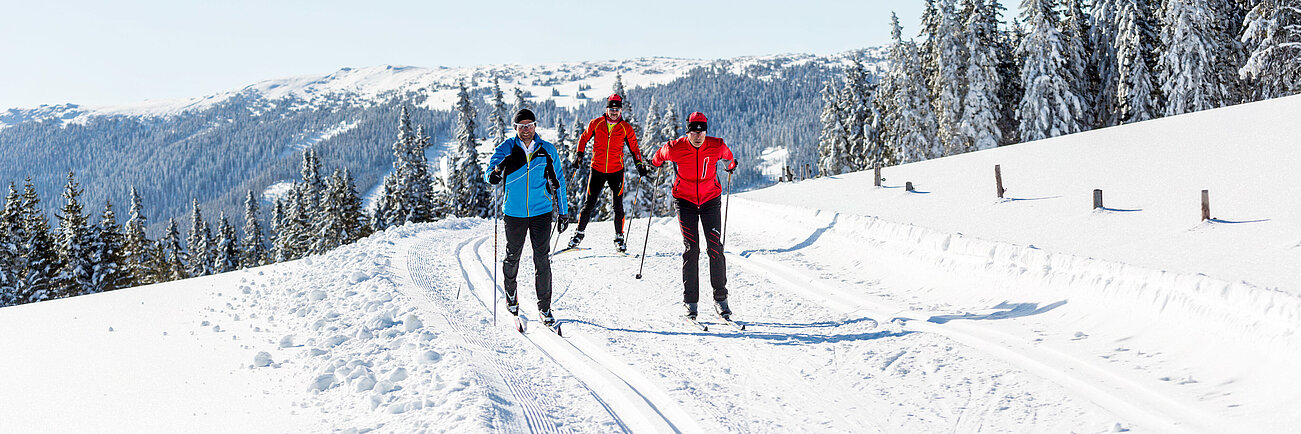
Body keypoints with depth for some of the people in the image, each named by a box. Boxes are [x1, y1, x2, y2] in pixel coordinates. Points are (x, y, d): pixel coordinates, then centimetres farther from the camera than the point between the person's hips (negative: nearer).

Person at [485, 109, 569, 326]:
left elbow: (558, 181, 9)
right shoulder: (506, 149, -4)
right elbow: (490, 176, -11)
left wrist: (563, 211, 9)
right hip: (514, 212, 0)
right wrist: (497, 172, -36)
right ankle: (510, 294, 39)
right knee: (513, 256, 14)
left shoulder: (547, 150, 1)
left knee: (542, 259, -3)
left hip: (541, 212, 0)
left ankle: (544, 307, 5)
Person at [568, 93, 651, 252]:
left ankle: (619, 237, 11)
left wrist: (639, 163, -4)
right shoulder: (596, 124, -1)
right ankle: (579, 233, 15)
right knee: (589, 203, 1)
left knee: (618, 205, -1)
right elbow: (584, 138, 13)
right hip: (597, 169, 0)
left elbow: (634, 147, 9)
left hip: (616, 170, 0)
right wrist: (579, 154, 1)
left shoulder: (626, 128, -1)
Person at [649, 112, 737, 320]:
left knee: (715, 248, -8)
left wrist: (731, 165, 32)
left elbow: (727, 156, 12)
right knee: (691, 249, -9)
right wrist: (656, 163, 29)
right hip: (685, 201, -1)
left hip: (710, 200, 1)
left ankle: (720, 299, 2)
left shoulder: (717, 146, -13)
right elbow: (660, 155, 9)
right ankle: (690, 302, -3)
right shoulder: (675, 148, -16)